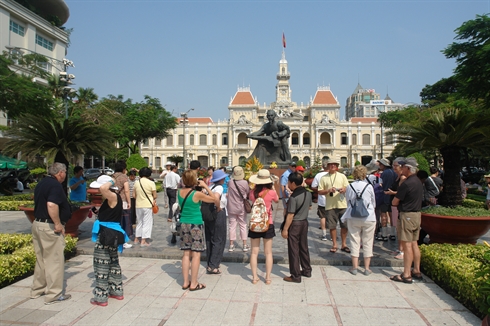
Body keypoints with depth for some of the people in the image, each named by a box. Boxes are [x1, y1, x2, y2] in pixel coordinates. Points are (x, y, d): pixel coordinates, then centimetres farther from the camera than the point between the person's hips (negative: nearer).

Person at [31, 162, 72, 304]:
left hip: (37, 223, 10)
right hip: (50, 227, -10)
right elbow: (52, 205, -32)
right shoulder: (55, 185, -18)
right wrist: (58, 224, -23)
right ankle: (53, 295, 7)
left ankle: (37, 289, 33)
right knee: (54, 261, 0)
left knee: (41, 259, 20)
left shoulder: (42, 183, 12)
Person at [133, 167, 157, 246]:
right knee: (147, 223, 4)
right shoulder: (151, 183, -11)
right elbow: (155, 196, -10)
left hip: (138, 205, 5)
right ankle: (143, 241, 4)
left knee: (139, 222, 19)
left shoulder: (136, 183, 2)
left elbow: (134, 195, 7)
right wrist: (154, 200, 11)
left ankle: (137, 239, 26)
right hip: (148, 205, -4)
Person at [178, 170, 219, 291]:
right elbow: (215, 199, -6)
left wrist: (197, 186, 10)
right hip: (195, 225, -6)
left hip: (183, 224, 6)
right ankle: (194, 284, 9)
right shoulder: (197, 194, -16)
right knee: (196, 254, 3)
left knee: (186, 253, 12)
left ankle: (185, 282, 18)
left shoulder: (180, 192, 0)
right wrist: (205, 186, -2)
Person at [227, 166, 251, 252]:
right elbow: (248, 192, 0)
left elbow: (228, 194, 1)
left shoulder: (230, 182, -9)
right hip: (242, 208, -1)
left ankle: (231, 245, 13)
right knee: (243, 225, 11)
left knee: (232, 225, 8)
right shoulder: (245, 183, -13)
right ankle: (245, 245, 15)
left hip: (231, 208, 1)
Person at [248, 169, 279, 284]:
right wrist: (273, 188, 17)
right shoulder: (271, 192, -12)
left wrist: (256, 188, 12)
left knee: (254, 252, 9)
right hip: (268, 224, -1)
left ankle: (254, 277, 13)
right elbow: (277, 200, 9)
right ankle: (268, 277, 15)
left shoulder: (253, 192, -7)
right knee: (268, 252, 10)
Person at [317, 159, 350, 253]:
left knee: (344, 225, 5)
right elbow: (319, 192, 2)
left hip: (342, 204, 1)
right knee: (332, 226, 4)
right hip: (330, 205, -1)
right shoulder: (323, 178, 5)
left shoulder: (342, 176, 10)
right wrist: (328, 190, -14)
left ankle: (344, 244, 20)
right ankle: (334, 245, 19)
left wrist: (343, 189, -13)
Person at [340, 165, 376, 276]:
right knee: (367, 243, 9)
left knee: (354, 242, 9)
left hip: (353, 218, 1)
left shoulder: (349, 187, -5)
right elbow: (374, 203, 5)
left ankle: (355, 267, 14)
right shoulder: (369, 186, -7)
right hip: (369, 218, -1)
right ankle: (367, 268, 16)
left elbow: (348, 202, 5)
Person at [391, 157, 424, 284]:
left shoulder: (406, 183, -19)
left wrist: (396, 199, 8)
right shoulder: (418, 182, 10)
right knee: (414, 243, 15)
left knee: (407, 245, -5)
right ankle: (416, 271, 23)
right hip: (417, 214, 9)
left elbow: (394, 202, -15)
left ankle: (406, 275, -1)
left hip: (407, 215, -9)